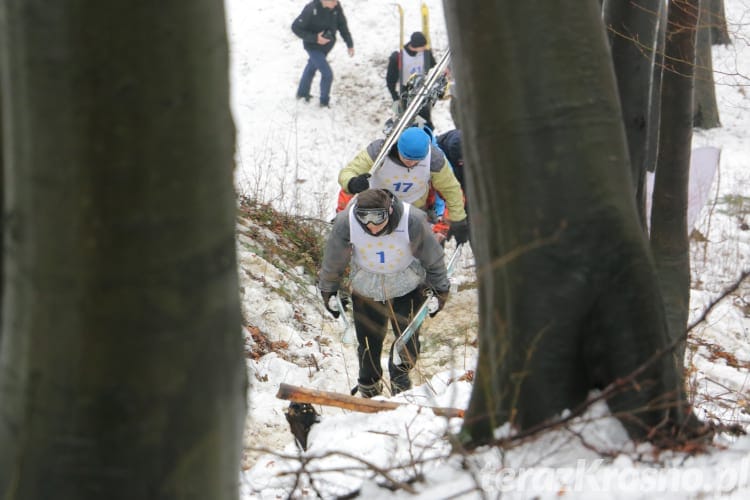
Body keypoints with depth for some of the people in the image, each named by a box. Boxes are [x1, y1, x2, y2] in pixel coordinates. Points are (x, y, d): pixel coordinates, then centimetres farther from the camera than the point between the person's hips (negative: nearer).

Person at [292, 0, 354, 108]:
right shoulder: (311, 9, -33)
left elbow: (342, 25, -3)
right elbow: (295, 27, -25)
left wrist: (349, 44, -6)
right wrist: (315, 38, -31)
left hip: (326, 46, 6)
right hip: (314, 47, -6)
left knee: (311, 68, 26)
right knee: (327, 73, -6)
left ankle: (302, 93, 48)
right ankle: (324, 101, 17)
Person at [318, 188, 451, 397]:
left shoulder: (413, 221, -30)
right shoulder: (345, 223, -27)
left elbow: (433, 257, -11)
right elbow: (333, 261, -7)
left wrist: (439, 290, 2)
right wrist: (329, 290, 7)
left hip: (407, 287, -1)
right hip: (366, 289, 1)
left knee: (408, 343, -5)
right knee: (369, 344, 7)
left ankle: (400, 374, 28)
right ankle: (368, 389, 35)